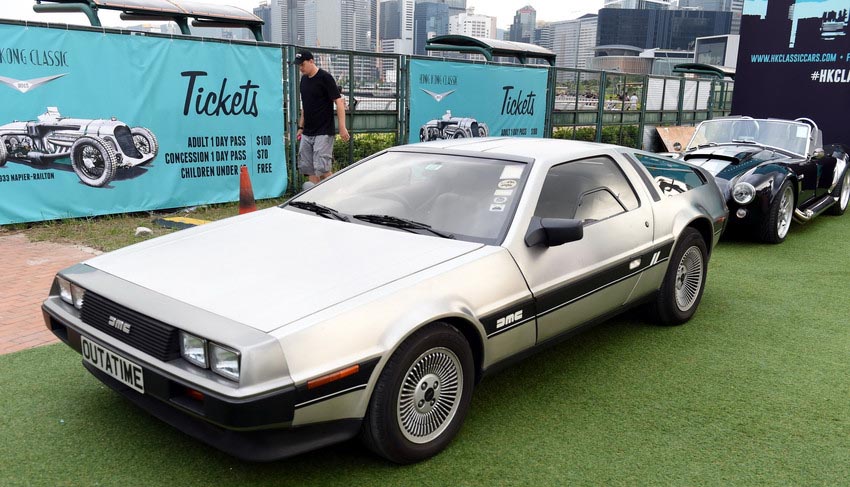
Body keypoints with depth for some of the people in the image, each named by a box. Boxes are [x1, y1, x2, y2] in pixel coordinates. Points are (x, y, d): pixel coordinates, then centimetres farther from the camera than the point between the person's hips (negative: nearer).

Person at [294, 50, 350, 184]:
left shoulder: (325, 77, -10)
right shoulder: (304, 79, 12)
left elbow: (339, 101, -14)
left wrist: (342, 127, -21)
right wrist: (301, 127, 18)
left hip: (323, 133, -7)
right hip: (307, 133, 8)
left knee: (322, 168, -12)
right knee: (308, 168, 5)